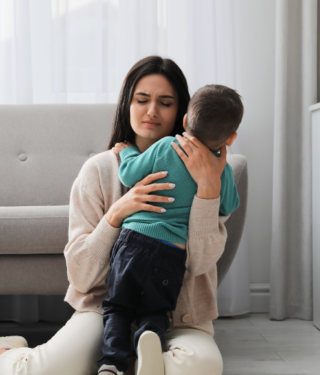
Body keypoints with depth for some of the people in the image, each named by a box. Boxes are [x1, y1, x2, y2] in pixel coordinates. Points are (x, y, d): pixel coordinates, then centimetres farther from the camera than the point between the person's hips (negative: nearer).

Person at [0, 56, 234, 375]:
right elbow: (81, 275, -1)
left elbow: (201, 262, -10)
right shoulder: (99, 170, 3)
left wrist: (209, 186, -20)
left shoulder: (196, 169, 4)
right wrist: (117, 212, -16)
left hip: (178, 318, 1)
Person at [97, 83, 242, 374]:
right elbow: (229, 207, 18)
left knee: (118, 308, 10)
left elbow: (129, 176, 1)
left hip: (135, 239, -1)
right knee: (155, 311, 16)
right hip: (174, 254, 1)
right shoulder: (224, 172, 1)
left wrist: (127, 151, 21)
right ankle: (151, 335, -17)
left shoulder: (166, 146, -4)